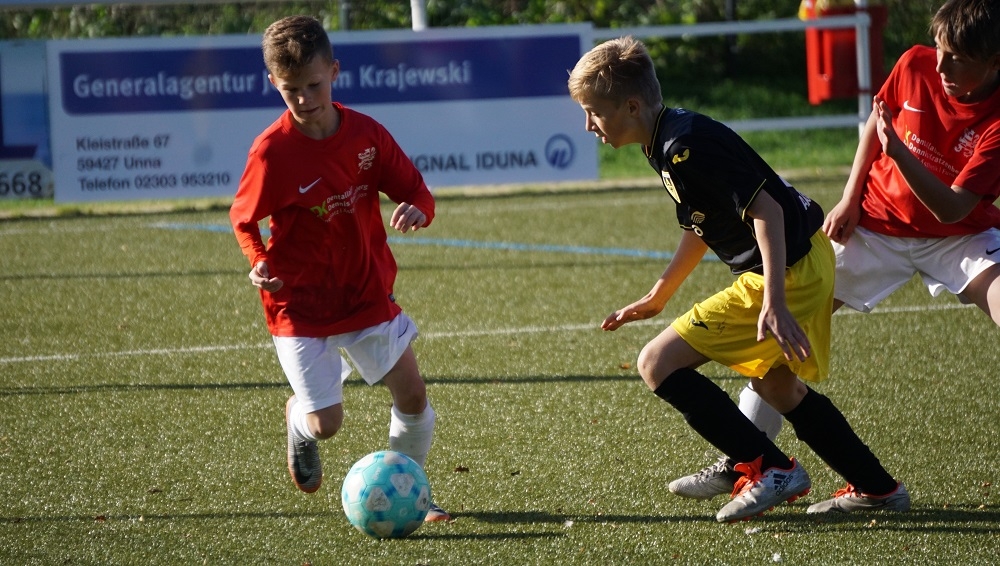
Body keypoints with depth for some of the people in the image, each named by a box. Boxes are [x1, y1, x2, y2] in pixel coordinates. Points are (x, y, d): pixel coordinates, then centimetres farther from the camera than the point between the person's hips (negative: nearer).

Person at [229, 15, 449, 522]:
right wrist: (259, 261, -23)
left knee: (412, 393, 1)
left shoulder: (366, 133, -6)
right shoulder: (272, 151, -17)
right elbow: (243, 218, -4)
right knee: (326, 422, -4)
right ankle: (299, 423, 35)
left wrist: (416, 210, -23)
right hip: (300, 305, -4)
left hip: (367, 294, 4)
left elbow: (415, 191, 1)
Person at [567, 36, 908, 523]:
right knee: (774, 384, 30)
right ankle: (879, 488, 37)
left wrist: (774, 302, -33)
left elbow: (765, 208, -27)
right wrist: (656, 298, 28)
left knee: (658, 363, -9)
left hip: (788, 270, -11)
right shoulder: (668, 143, 10)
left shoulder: (685, 147, -22)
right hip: (808, 259, 11)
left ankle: (769, 470, -5)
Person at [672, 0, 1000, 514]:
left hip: (958, 237, -3)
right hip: (876, 222, 3)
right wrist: (850, 199, 0)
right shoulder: (915, 65, -15)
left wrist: (898, 152, -41)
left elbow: (952, 210, -29)